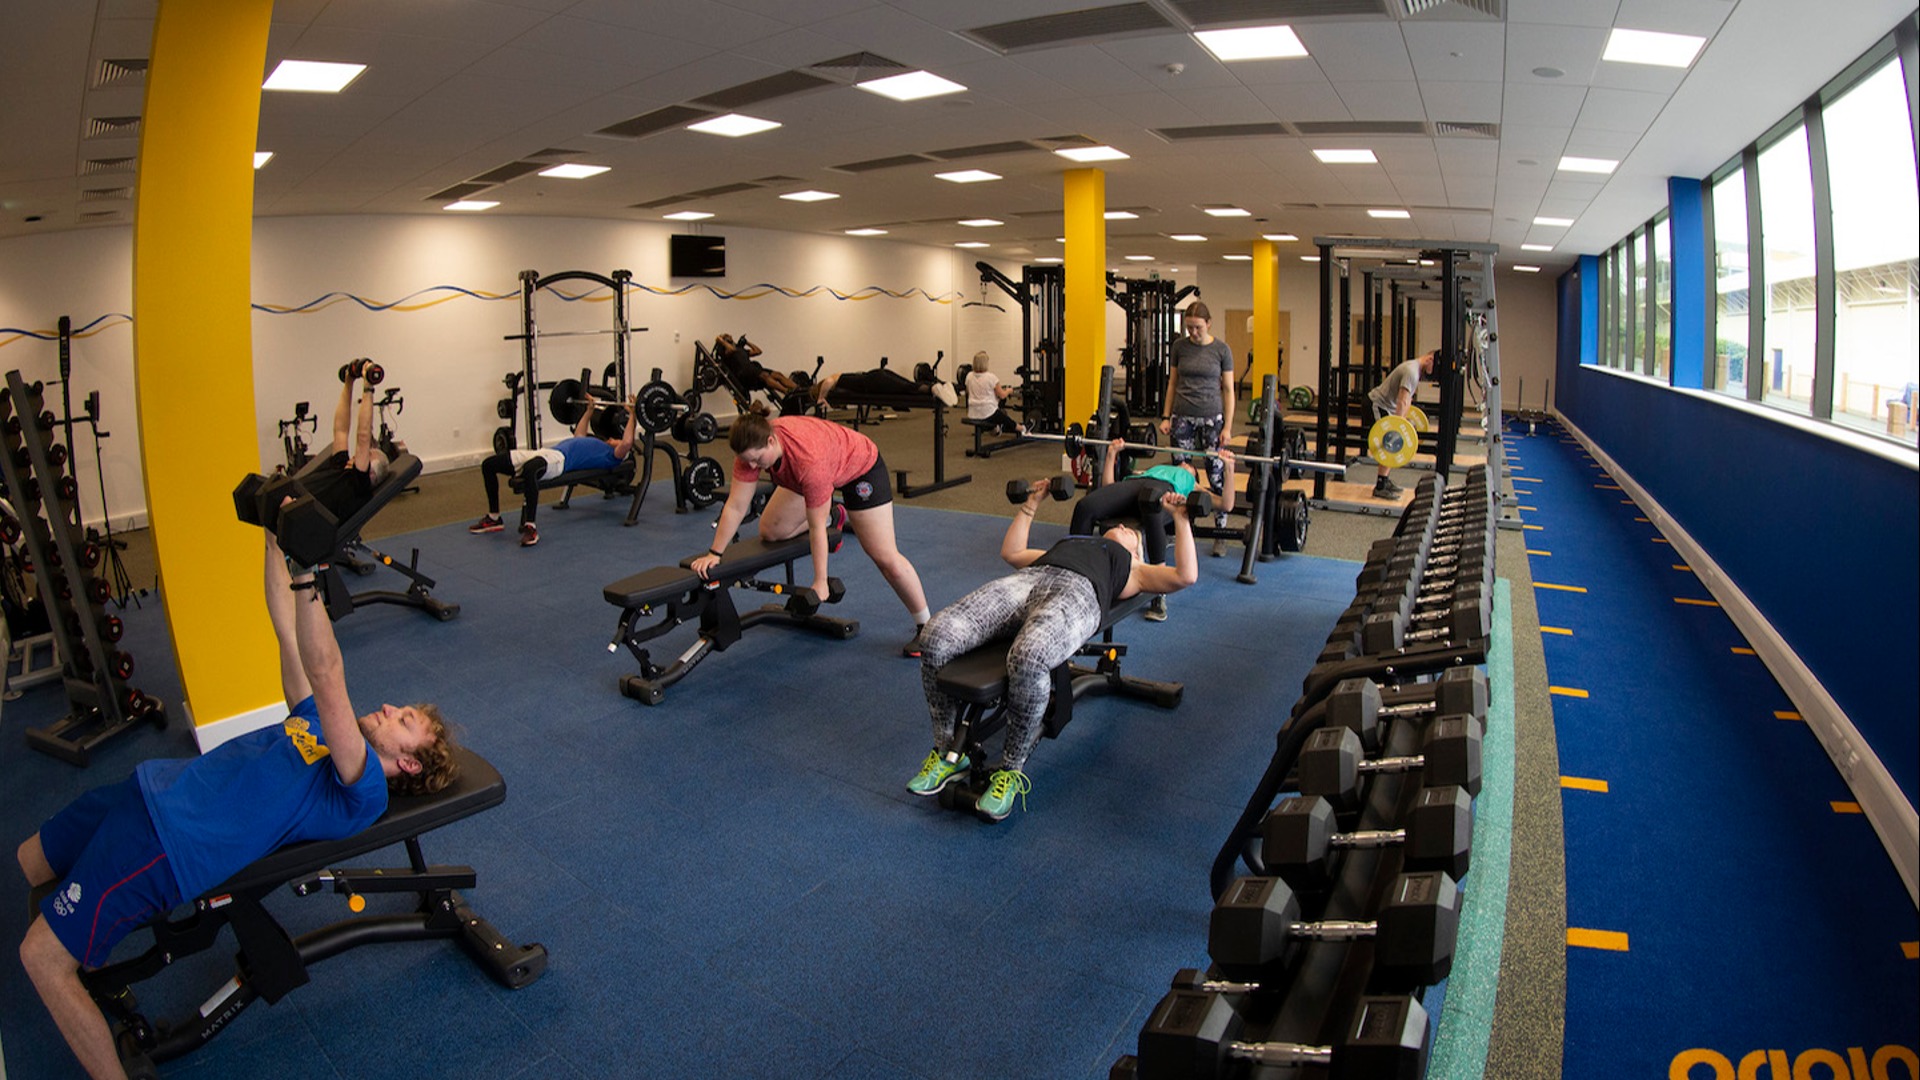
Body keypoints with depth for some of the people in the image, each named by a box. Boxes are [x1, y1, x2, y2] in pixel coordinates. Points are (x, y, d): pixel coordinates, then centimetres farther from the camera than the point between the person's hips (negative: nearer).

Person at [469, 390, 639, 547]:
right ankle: (493, 518, 10)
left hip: (559, 459, -10)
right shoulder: (599, 446, 35)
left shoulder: (612, 456, 7)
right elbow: (579, 436, 53)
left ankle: (530, 527, -37)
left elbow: (626, 443, -12)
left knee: (529, 470, -46)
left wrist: (632, 414, -6)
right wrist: (590, 409, 55)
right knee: (488, 465, 6)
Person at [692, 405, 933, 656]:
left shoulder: (809, 459, -42)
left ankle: (925, 627, 3)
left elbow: (816, 527, -34)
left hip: (860, 467, -7)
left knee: (885, 557, -13)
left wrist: (820, 582, -26)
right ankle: (835, 516, 24)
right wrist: (714, 553, -17)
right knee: (770, 531, 1)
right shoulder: (751, 447, -26)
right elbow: (735, 506, -18)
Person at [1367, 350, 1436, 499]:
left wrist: (1404, 420, 26)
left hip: (1384, 405, 11)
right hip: (1377, 405, -11)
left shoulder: (1415, 369, 13)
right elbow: (1402, 401, -28)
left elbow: (1407, 399, 22)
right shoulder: (1411, 371, -20)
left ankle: (1385, 481, 20)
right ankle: (1380, 487, -15)